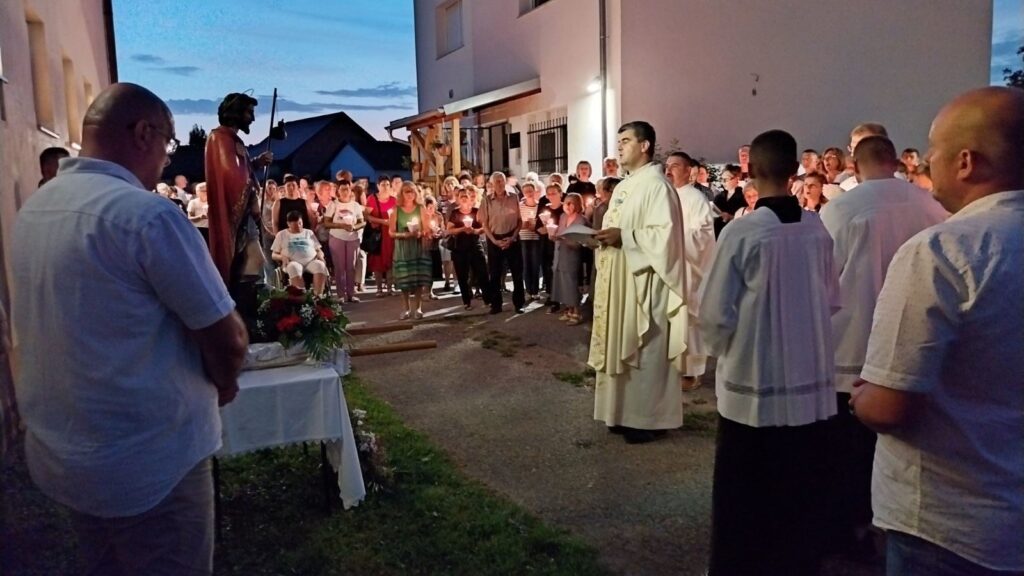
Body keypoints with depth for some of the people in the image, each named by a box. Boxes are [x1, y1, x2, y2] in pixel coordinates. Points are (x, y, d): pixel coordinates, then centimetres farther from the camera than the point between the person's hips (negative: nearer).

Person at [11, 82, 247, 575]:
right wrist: (224, 383, 3)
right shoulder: (148, 214, -22)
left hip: (55, 452, 8)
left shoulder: (32, 210, 4)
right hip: (146, 463, -8)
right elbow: (225, 338, -19)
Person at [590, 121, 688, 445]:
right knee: (621, 347, 13)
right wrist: (605, 235, 3)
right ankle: (627, 413, 23)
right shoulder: (623, 187, 16)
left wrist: (623, 237, -22)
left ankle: (650, 419, 10)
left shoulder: (656, 185, -13)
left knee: (645, 352, -1)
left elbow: (664, 235, -22)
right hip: (619, 280, 10)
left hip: (644, 282, -10)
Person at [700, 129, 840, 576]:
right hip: (812, 383, 5)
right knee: (803, 492, 17)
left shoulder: (741, 232, -16)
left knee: (745, 495, 11)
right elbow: (831, 301, 10)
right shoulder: (818, 229, -2)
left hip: (752, 384, -4)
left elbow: (714, 315, -12)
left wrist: (723, 350, 7)